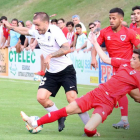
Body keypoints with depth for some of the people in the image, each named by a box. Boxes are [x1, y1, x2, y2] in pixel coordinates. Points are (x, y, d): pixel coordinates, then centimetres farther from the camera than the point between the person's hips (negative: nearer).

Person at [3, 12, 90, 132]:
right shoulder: (36, 32, 1)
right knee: (41, 98, -8)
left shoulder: (55, 31, -20)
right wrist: (11, 27, 35)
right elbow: (25, 31, 25)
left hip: (66, 70, -7)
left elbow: (67, 48, -33)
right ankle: (60, 118, 16)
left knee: (72, 99, -20)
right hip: (51, 73, 7)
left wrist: (50, 55, -40)